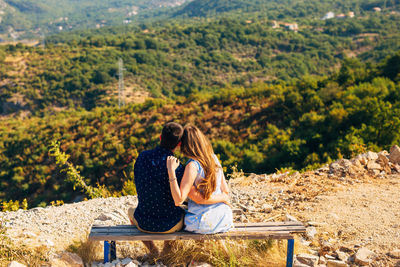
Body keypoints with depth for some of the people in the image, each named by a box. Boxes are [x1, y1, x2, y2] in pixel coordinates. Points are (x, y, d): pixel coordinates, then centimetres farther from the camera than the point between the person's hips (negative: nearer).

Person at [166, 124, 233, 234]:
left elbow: (178, 200, -24)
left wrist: (171, 171, -28)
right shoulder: (214, 158, -1)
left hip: (203, 222, -6)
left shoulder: (193, 165, -21)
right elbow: (225, 190, 6)